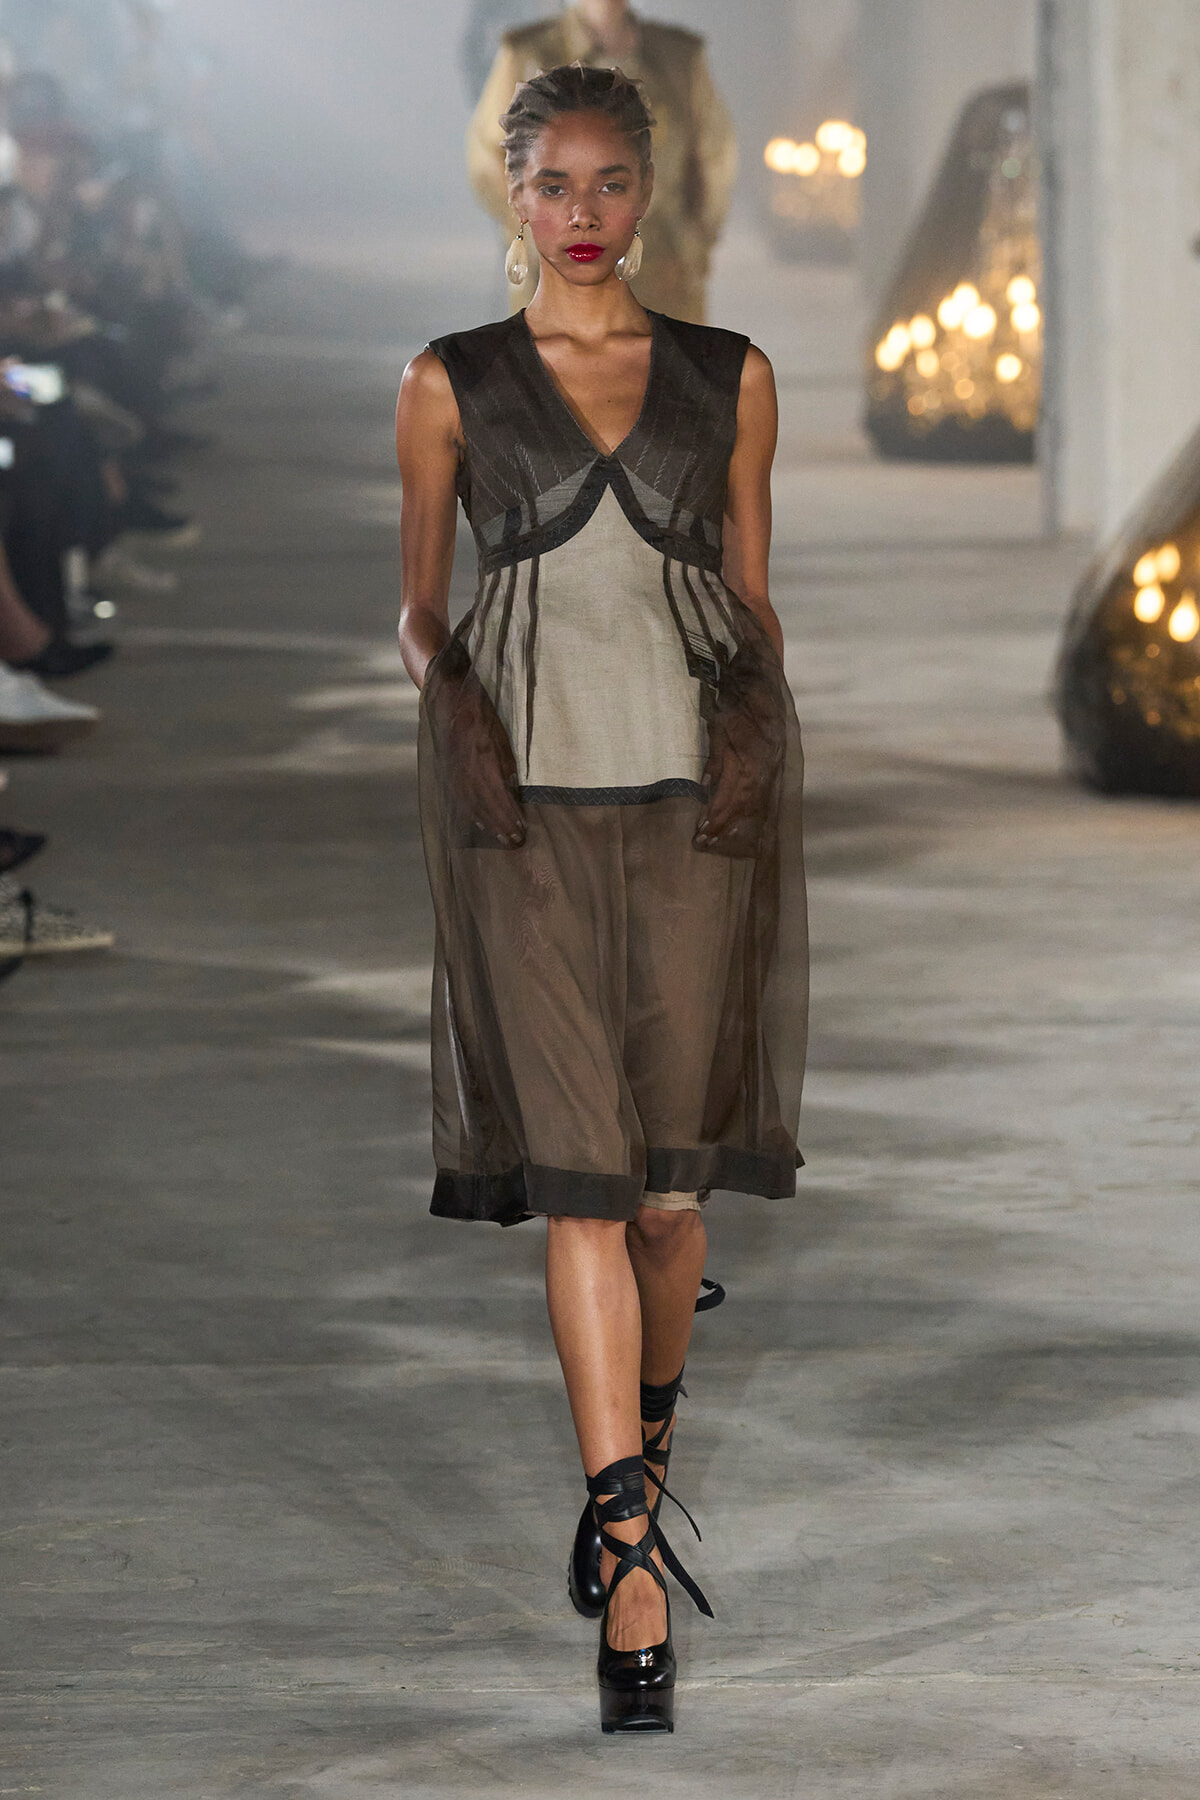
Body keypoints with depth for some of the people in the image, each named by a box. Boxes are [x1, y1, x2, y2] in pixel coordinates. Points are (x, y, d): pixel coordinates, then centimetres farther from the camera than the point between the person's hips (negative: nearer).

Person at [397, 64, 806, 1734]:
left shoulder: (731, 377, 10)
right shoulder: (451, 384, 7)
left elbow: (754, 596, 14)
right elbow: (419, 599, 12)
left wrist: (755, 712, -3)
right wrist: (454, 702, -6)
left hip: (695, 797, 1)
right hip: (531, 807, -1)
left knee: (670, 1184, 4)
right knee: (578, 1179, -8)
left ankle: (641, 1447, 34)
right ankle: (635, 1578, -8)